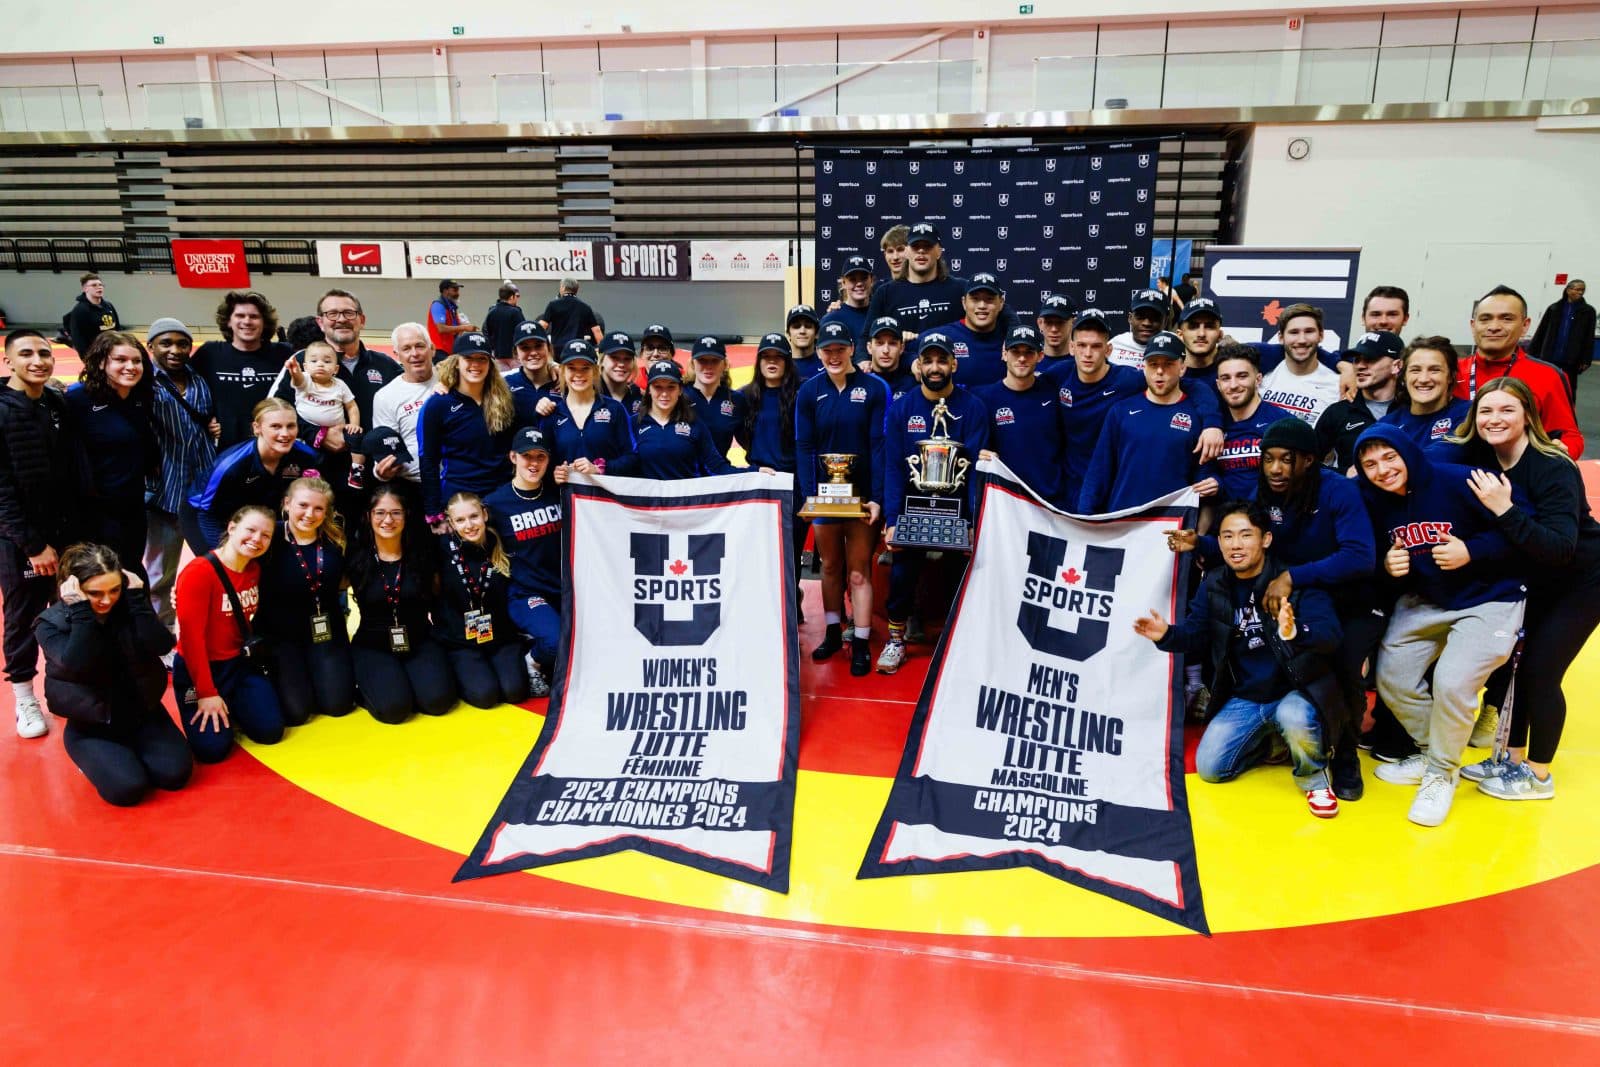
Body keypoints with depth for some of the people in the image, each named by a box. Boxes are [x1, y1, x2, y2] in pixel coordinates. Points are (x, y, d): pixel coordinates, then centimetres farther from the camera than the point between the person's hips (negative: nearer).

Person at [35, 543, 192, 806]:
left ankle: (128, 750, 17)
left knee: (175, 773, -13)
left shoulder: (129, 606, -6)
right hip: (90, 726, -3)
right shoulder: (52, 622, -12)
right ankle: (96, 757, 13)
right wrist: (81, 612, -31)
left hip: (141, 713, 3)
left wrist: (137, 597, -23)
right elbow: (77, 665, -31)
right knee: (127, 788, -21)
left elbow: (162, 646, -22)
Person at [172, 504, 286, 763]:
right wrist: (207, 693, -20)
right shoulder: (198, 572, -22)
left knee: (270, 730, -8)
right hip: (200, 668, -6)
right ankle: (204, 710, 17)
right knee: (213, 747, -16)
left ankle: (230, 707, 22)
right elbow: (191, 636, -21)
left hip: (240, 663, 6)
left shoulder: (255, 569, 3)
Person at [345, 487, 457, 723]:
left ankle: (408, 675, 9)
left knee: (438, 699, -23)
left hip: (418, 641, 2)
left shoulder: (422, 551, -2)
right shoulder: (356, 556, -6)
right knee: (393, 707, -26)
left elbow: (437, 597, 10)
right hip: (372, 646, -1)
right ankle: (367, 683, 9)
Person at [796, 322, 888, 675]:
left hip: (862, 494, -2)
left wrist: (877, 497, -13)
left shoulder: (874, 389, -4)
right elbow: (804, 447, -2)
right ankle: (833, 633, 27)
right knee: (830, 566, 13)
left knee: (858, 571, 0)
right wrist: (809, 496, -11)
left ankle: (861, 645, 6)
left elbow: (879, 445, -7)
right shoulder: (809, 391, 1)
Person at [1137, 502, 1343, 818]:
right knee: (1209, 767, -3)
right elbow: (1197, 635, 5)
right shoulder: (1214, 585, 0)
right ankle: (1266, 742, 27)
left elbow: (1330, 634, -26)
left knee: (1294, 718, -39)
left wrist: (1294, 632, -48)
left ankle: (1314, 779, -5)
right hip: (1244, 699, 5)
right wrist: (1167, 635, -17)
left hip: (1296, 691, -5)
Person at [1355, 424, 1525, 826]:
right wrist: (1387, 565, -17)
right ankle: (1431, 752, 32)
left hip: (1488, 600, -6)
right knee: (1392, 679, 4)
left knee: (1451, 682, -20)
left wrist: (1472, 551, -29)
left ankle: (1441, 773, 6)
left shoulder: (1459, 482, -23)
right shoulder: (1373, 501, -6)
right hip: (1422, 602, 6)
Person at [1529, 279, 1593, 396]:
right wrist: (1531, 353, 0)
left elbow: (1589, 338, -2)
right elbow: (1540, 332, 4)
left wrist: (1586, 360, -8)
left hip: (1571, 360, -1)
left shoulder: (1588, 311, 1)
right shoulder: (1554, 308, 3)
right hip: (1549, 358, 1)